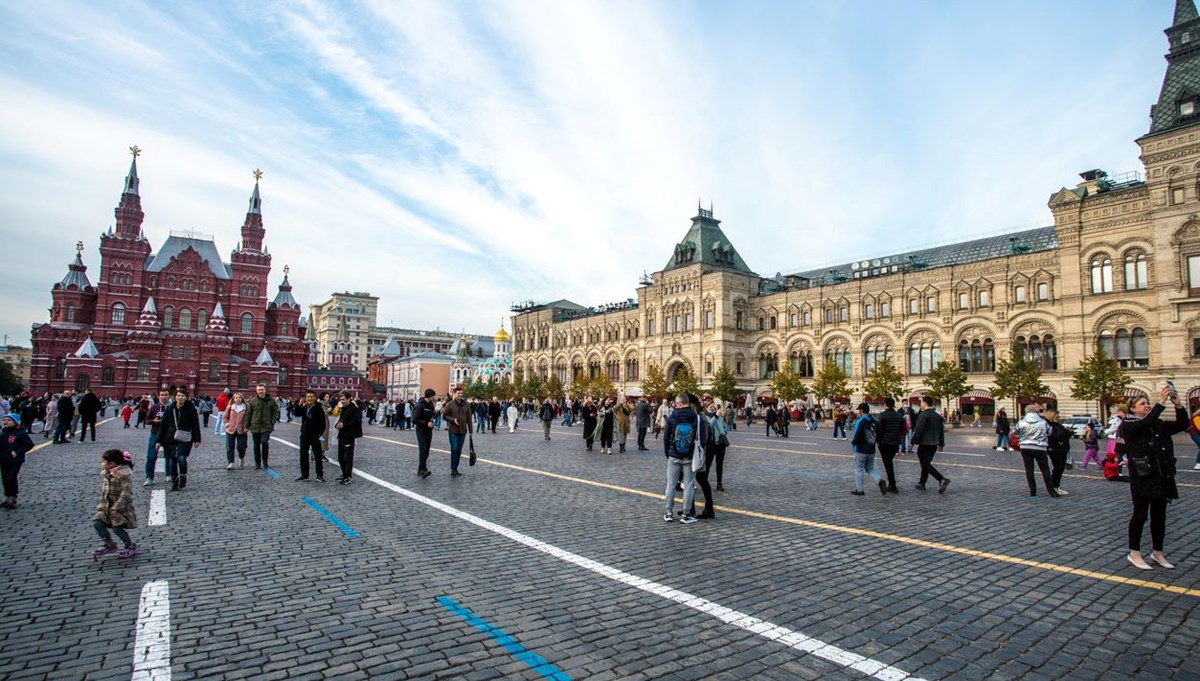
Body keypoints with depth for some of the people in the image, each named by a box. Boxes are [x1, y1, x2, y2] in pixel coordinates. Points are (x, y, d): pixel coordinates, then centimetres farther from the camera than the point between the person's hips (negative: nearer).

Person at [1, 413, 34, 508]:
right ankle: (8, 497, 25)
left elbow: (30, 444, -11)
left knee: (11, 479, -8)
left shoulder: (20, 433, -11)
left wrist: (17, 452, -16)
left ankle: (13, 498, 1)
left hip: (15, 461, -6)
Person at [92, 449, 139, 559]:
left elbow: (125, 493, -22)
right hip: (108, 506, 8)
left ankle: (131, 547, 10)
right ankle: (110, 545, 15)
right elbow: (104, 491, 17)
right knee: (97, 523, -3)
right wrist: (101, 505, 9)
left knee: (117, 528, -11)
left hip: (121, 507, -8)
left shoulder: (125, 473, -19)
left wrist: (116, 508, -24)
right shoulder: (107, 474, 9)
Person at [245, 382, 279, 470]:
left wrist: (272, 423, -6)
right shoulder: (252, 400, 1)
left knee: (265, 442, -18)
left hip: (266, 426, -2)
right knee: (256, 445, 10)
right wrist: (246, 426, 2)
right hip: (255, 426, 2)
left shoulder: (271, 400, -1)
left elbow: (275, 412, 3)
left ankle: (265, 461, 1)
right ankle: (257, 463, 24)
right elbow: (248, 413, 4)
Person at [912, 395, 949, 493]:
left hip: (924, 444, -8)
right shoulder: (938, 415, 11)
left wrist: (913, 442, -12)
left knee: (926, 465, -6)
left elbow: (918, 430, -19)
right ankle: (922, 483, 22)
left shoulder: (923, 415, -15)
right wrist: (941, 444, 21)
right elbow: (942, 431, 16)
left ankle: (942, 479, -20)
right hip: (934, 444, 8)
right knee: (926, 463, 17)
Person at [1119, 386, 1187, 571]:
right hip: (1141, 477, -6)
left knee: (1159, 516, 13)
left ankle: (1158, 553, 26)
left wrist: (1178, 405, -12)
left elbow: (1183, 425, 1)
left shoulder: (1159, 425, 11)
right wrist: (1161, 402, -26)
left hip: (1162, 477, 6)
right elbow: (1145, 423, -25)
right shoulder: (1128, 425, -6)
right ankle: (1134, 553, 13)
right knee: (1140, 515, 2)